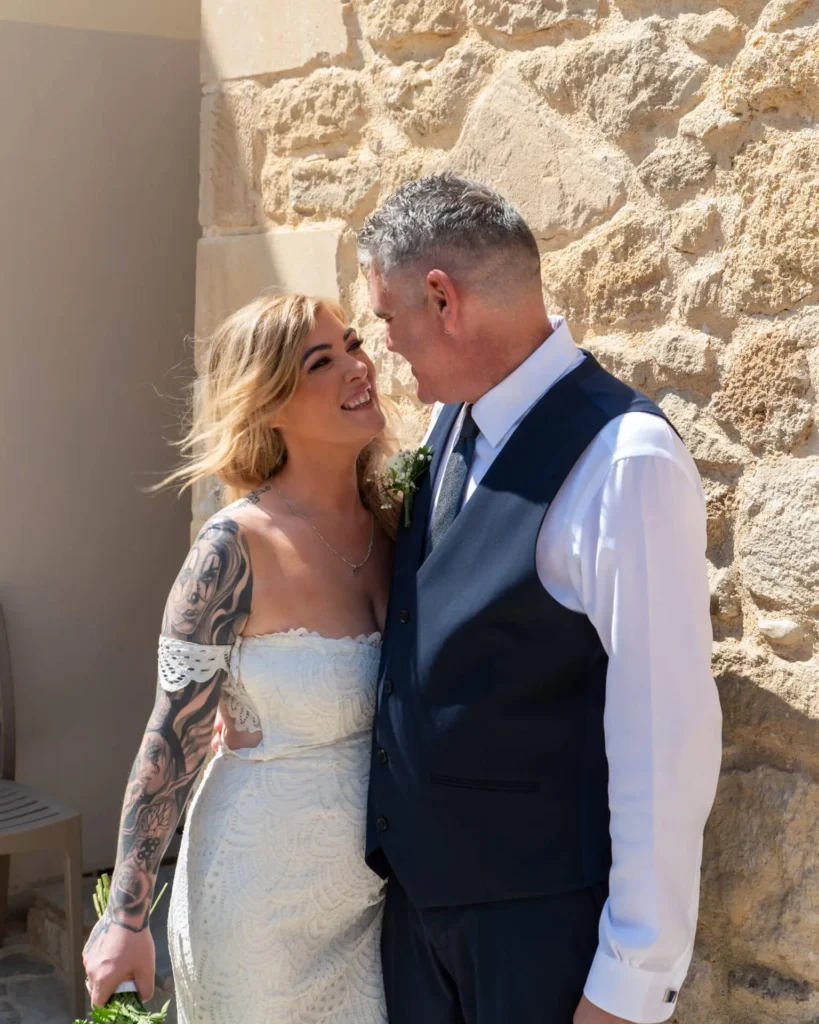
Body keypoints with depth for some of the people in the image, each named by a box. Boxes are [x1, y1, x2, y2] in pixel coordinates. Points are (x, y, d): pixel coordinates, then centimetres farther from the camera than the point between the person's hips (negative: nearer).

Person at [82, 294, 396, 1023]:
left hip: (381, 895, 5)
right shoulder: (237, 548, -19)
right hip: (268, 904, -5)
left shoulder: (393, 520, -3)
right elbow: (173, 739, -14)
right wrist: (126, 919, -11)